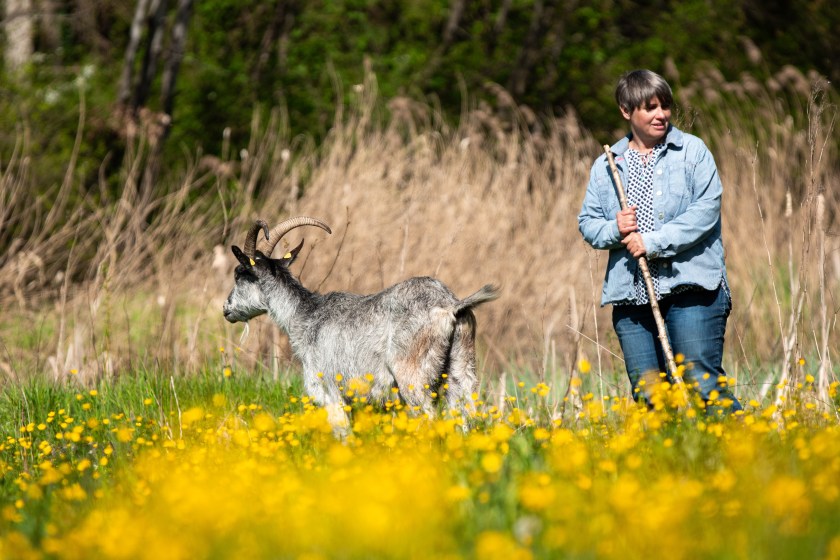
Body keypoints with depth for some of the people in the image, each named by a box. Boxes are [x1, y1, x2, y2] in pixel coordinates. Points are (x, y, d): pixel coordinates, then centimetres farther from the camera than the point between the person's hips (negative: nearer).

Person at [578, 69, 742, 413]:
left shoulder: (692, 151, 4)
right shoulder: (606, 166, 15)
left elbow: (707, 208, -6)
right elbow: (587, 222, 16)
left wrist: (653, 241, -12)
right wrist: (613, 230, -7)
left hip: (689, 285, -4)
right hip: (631, 294, 4)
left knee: (703, 381, -12)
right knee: (647, 393, 4)